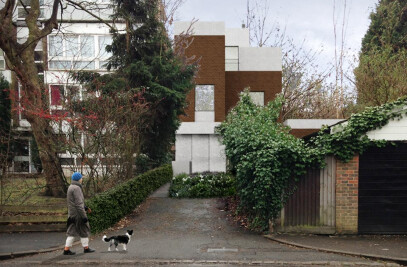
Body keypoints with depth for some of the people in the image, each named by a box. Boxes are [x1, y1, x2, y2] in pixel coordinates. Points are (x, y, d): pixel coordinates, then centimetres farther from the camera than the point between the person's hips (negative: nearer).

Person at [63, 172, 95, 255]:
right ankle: (86, 248, 15)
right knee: (84, 230, 4)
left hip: (72, 214, 9)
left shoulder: (71, 187, 13)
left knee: (72, 231, 11)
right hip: (78, 214, -9)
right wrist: (84, 216, -20)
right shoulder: (76, 188, -18)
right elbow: (78, 204, -22)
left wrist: (85, 208, 24)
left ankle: (66, 249, 11)